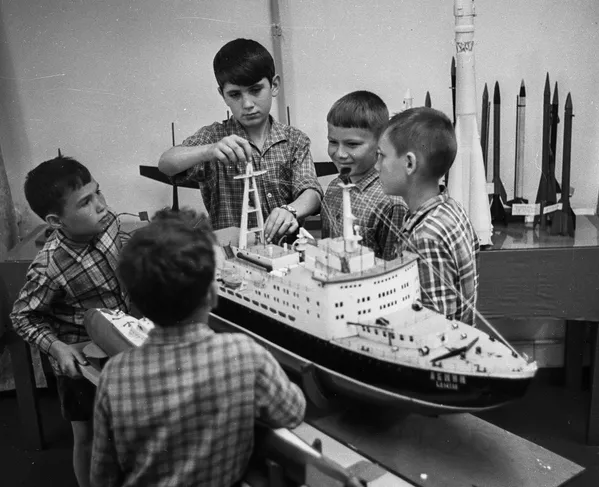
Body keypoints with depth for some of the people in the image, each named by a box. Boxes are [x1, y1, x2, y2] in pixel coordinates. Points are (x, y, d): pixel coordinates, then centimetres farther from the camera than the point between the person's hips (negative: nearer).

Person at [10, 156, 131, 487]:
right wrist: (55, 346, -27)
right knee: (87, 437, 12)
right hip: (82, 360, -5)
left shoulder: (108, 222, -15)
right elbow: (22, 317, -16)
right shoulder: (49, 267, -30)